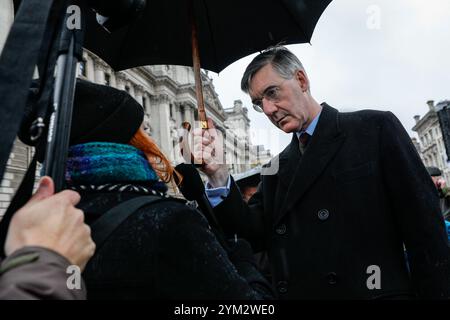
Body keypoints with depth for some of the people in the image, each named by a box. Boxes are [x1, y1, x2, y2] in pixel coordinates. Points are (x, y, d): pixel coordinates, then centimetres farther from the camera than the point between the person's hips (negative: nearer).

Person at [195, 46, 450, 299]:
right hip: (297, 292, 4)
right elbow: (255, 235, -1)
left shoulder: (376, 128, -3)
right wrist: (218, 173, -12)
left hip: (375, 291, -3)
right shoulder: (275, 169, 10)